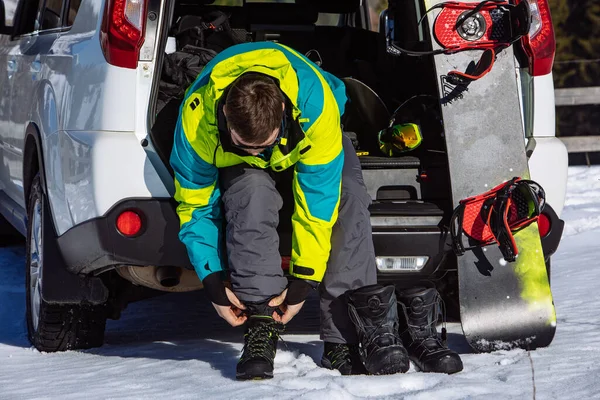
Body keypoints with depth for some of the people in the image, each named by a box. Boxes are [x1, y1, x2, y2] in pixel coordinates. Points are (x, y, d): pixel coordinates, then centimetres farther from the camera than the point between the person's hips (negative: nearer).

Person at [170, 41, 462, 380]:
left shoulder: (315, 103, -40)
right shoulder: (197, 119, -35)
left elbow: (319, 197, -33)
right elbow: (195, 206, -21)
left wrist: (304, 279, -32)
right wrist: (214, 283, -25)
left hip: (306, 145, 0)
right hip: (237, 165, 0)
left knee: (346, 199, -30)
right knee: (252, 192, -36)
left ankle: (343, 339, -29)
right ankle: (261, 326, -32)